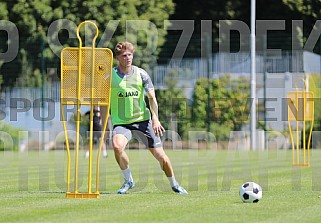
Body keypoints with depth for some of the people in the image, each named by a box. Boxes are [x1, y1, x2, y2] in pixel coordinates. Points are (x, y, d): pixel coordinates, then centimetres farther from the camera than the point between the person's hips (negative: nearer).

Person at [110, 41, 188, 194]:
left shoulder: (141, 74, 0)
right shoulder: (110, 76, -4)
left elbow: (152, 98, 1)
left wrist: (155, 118, -11)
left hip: (142, 119, 2)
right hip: (121, 122, -1)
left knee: (159, 154, -1)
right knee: (117, 146, -31)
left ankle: (174, 185, 24)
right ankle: (128, 181, -8)